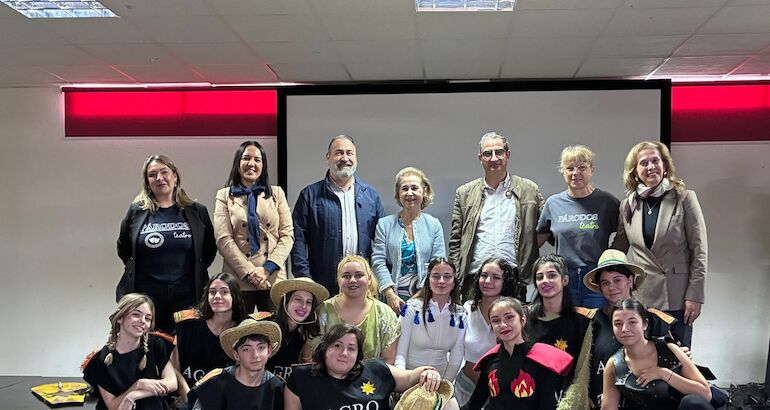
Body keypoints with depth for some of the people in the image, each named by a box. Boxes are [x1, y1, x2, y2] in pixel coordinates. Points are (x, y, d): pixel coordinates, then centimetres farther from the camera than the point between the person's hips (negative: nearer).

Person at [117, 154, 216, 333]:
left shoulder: (197, 212, 6)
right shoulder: (136, 212, 6)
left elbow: (210, 249, 15)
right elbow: (123, 249, 18)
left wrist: (197, 272, 8)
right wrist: (135, 270, 11)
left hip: (186, 296, 0)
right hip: (145, 295, 0)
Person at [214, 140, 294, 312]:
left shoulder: (277, 193, 13)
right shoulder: (224, 195, 9)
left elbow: (287, 234, 5)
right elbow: (223, 240, -2)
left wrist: (268, 268, -9)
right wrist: (250, 271, -12)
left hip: (273, 278, 1)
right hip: (239, 279, -1)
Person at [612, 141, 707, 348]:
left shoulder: (685, 199, -4)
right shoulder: (627, 205, 6)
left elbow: (699, 251, -5)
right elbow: (618, 248, 14)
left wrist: (695, 296, -9)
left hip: (676, 298, -2)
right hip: (641, 297, 3)